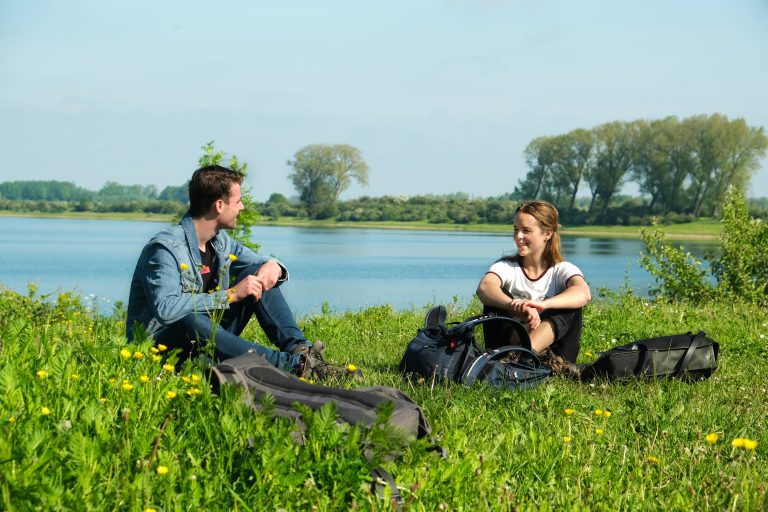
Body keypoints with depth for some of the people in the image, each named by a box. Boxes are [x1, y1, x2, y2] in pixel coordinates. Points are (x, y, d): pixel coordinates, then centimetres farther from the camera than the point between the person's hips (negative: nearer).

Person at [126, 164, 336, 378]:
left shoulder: (220, 241, 6)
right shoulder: (165, 248, -20)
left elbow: (264, 264, 16)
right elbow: (165, 308, -34)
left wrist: (274, 267, -11)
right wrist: (230, 294, -30)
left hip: (206, 336, 8)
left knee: (257, 273, -3)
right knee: (191, 321, -41)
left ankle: (299, 349, -18)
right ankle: (291, 365, -41)